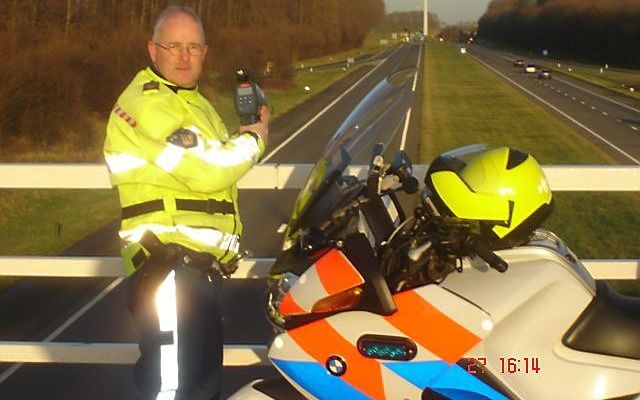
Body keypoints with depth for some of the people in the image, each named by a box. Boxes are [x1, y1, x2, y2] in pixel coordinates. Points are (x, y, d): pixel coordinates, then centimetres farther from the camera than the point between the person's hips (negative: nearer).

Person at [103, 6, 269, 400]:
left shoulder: (192, 101, 20)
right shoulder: (146, 102, -14)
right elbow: (205, 173, -21)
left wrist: (249, 131, 9)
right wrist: (254, 140, -7)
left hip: (201, 262, 11)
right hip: (170, 267, -11)